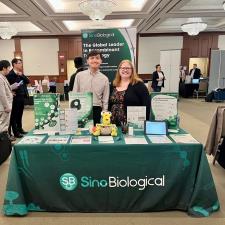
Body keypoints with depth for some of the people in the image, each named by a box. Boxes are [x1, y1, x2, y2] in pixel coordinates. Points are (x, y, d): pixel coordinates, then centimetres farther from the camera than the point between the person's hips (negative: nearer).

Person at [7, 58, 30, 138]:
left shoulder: (21, 74, 14)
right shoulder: (10, 74, -11)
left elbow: (27, 81, 4)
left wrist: (22, 75, -8)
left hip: (22, 97, 8)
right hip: (15, 98, -8)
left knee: (20, 114, 17)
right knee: (14, 116, 2)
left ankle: (20, 129, 28)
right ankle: (15, 132, 8)